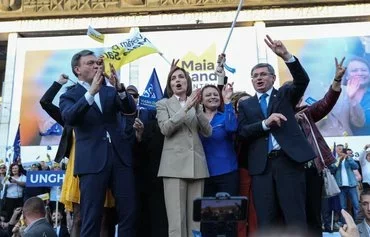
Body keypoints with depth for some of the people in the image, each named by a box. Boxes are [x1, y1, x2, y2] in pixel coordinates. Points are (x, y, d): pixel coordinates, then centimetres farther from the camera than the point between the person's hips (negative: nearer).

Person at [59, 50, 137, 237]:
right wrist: (91, 92, -23)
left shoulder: (110, 91, 17)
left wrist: (119, 87, -15)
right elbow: (69, 118, -14)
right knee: (91, 218, -1)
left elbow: (130, 109, 2)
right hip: (92, 161, -3)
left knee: (128, 213, 2)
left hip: (119, 157, 4)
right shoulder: (70, 96, 7)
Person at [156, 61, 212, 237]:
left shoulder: (196, 104, 17)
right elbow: (165, 128, -8)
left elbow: (207, 132, 5)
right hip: (175, 165, -3)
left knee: (196, 220, 4)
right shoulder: (163, 104, 9)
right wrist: (186, 108, -13)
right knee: (177, 222, -8)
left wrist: (197, 108, -6)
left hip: (196, 165, 3)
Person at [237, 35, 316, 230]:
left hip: (288, 160, -1)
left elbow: (302, 81, -6)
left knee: (296, 218, 1)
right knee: (265, 222, 6)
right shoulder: (245, 105, 14)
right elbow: (242, 132, 1)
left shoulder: (285, 95, 14)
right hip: (261, 165, 1)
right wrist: (265, 123, -15)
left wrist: (286, 56, -19)